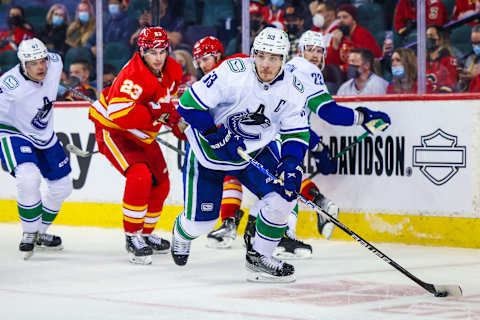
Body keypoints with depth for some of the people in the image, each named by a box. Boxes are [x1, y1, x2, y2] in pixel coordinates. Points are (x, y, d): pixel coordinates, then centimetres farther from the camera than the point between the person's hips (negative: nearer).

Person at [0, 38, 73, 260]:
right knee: (29, 178, -30)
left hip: (44, 134, 7)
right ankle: (29, 234, -9)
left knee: (62, 187, 10)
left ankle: (40, 232, 32)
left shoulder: (55, 63, -14)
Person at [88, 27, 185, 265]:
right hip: (111, 129, -9)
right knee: (140, 176, -26)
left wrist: (176, 122, 7)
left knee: (160, 183, 12)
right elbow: (120, 113, -42)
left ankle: (145, 233, 32)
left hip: (142, 134, 9)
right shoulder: (134, 76, -31)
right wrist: (158, 113, -37)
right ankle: (132, 236, -13)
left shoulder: (173, 71, -3)